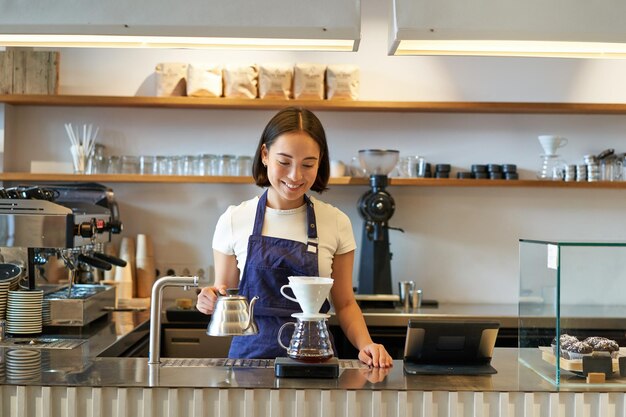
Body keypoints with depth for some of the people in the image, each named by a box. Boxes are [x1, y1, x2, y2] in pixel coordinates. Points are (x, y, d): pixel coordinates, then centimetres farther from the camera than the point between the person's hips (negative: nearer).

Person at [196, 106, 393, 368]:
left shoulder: (336, 223, 4)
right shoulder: (234, 221, 2)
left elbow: (345, 303, 11)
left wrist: (365, 345, -6)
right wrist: (210, 302, -11)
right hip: (250, 353, 0)